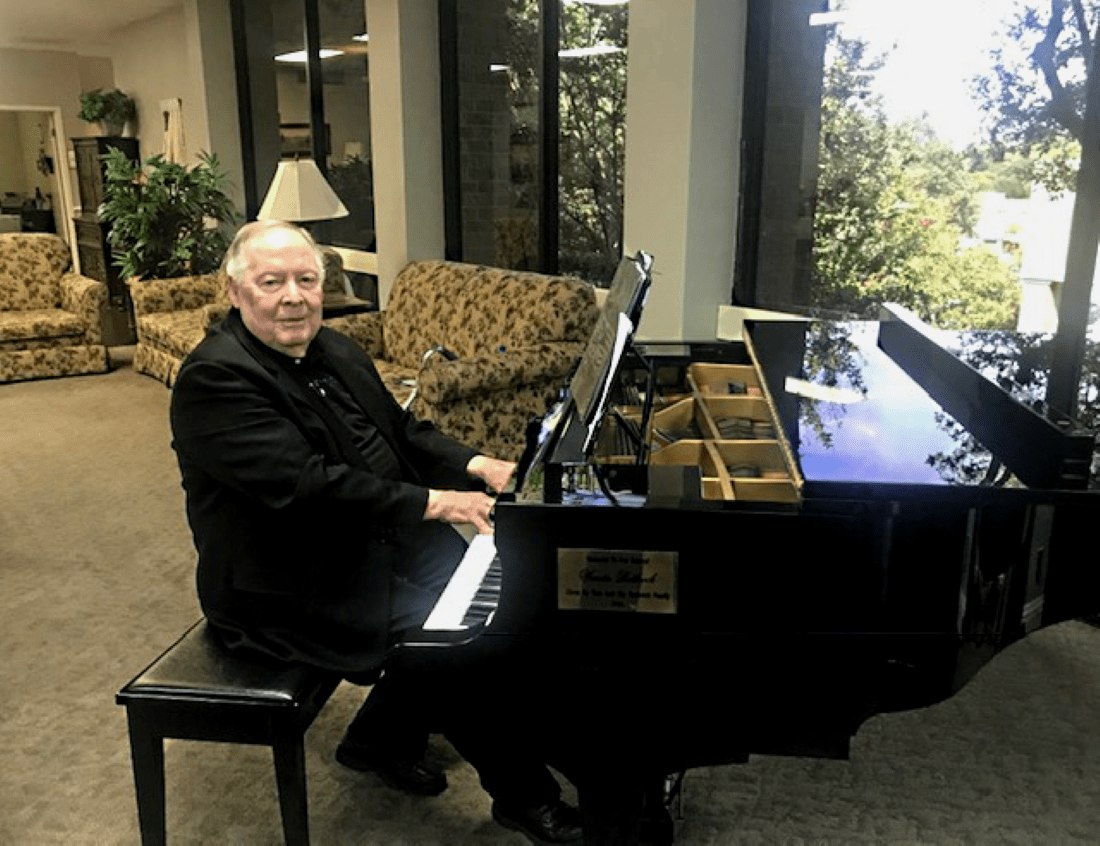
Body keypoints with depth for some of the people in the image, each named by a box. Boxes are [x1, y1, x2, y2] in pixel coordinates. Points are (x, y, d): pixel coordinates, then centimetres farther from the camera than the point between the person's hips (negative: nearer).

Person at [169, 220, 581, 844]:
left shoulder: (335, 351, 8)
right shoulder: (215, 377, -20)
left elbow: (403, 430, 15)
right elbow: (303, 486, -29)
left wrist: (475, 465, -2)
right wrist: (430, 502, -27)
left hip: (381, 537, 10)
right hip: (296, 586, -9)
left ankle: (383, 738, 19)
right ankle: (521, 791, 5)